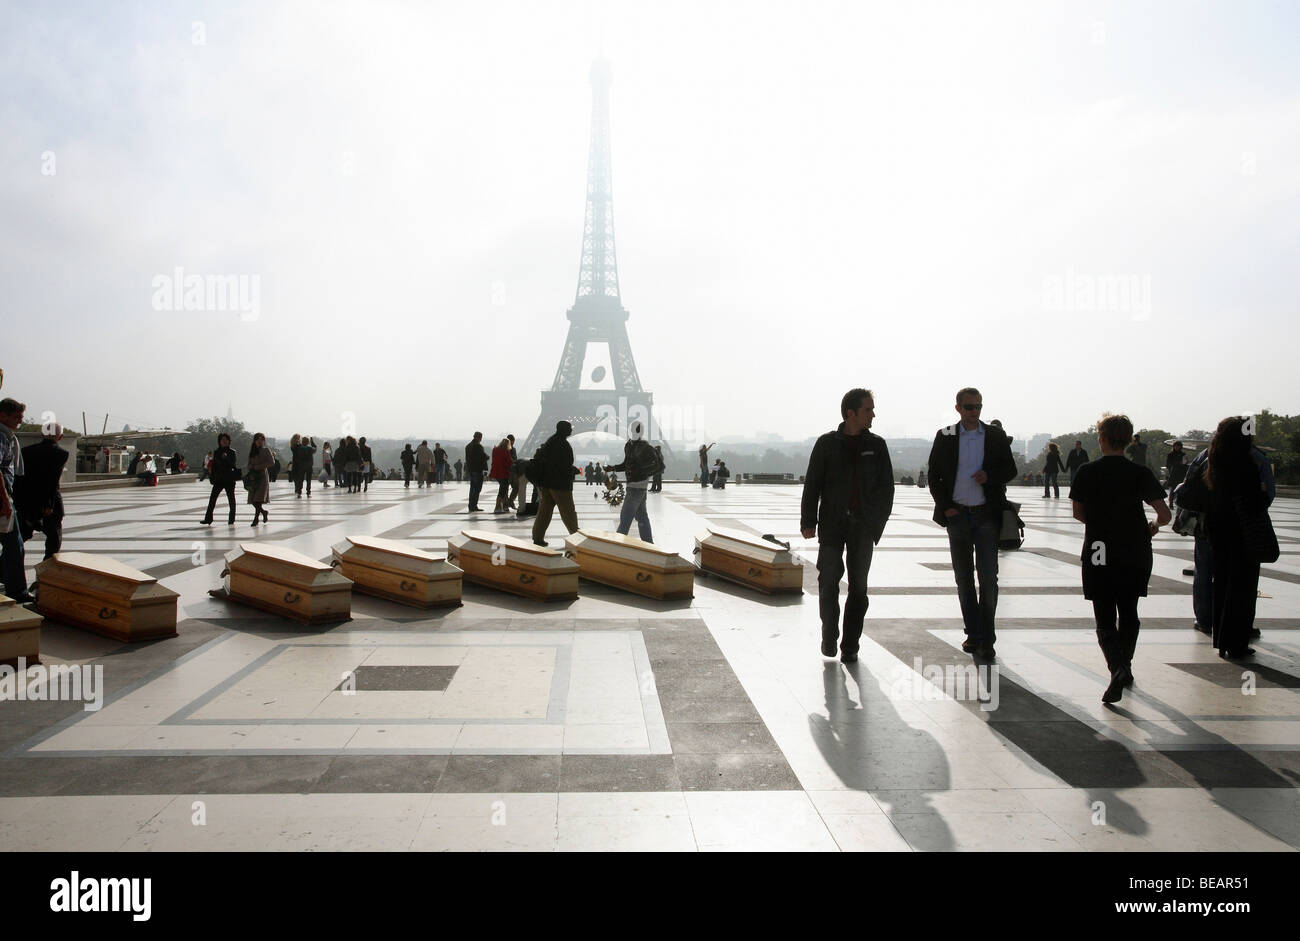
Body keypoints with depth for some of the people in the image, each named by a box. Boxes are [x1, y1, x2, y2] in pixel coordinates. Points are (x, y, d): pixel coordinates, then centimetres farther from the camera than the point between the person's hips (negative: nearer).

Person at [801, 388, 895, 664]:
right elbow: (812, 484, 2)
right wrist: (808, 521, -3)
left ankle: (850, 645, 14)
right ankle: (829, 636, 15)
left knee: (858, 585, 4)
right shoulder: (827, 443, 2)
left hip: (863, 526, 2)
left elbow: (886, 488, 10)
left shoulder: (877, 445, 7)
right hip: (832, 524, -2)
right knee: (829, 580, -6)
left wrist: (878, 522, 2)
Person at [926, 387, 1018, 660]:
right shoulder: (945, 437, 4)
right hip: (957, 515, 1)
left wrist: (990, 476, -12)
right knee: (963, 579, 9)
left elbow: (1010, 470, 9)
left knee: (988, 578, -5)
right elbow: (933, 475, 6)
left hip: (986, 515, -1)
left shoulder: (996, 436, 5)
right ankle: (973, 634, 20)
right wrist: (945, 506, -5)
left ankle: (986, 640, 3)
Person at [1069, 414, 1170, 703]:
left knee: (1105, 619, 2)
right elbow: (1164, 514, -8)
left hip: (1098, 554, -2)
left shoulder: (1087, 472, -5)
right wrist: (1153, 527, 13)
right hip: (1135, 554, 2)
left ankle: (1117, 667, -20)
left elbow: (1078, 513, 4)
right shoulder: (1141, 473, -4)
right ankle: (1125, 666, 29)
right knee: (1128, 613, 20)